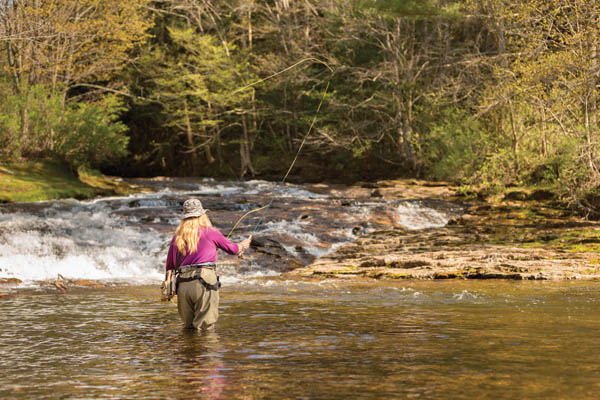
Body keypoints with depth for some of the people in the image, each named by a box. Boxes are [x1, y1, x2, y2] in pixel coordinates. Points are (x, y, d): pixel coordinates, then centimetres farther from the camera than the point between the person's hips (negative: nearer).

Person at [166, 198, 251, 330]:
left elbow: (169, 266, 18)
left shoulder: (177, 237, 15)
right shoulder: (210, 232, 6)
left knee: (188, 327, 12)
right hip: (204, 283, -4)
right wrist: (243, 245, 41)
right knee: (205, 327, -4)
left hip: (183, 285, 4)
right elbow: (232, 249, 20)